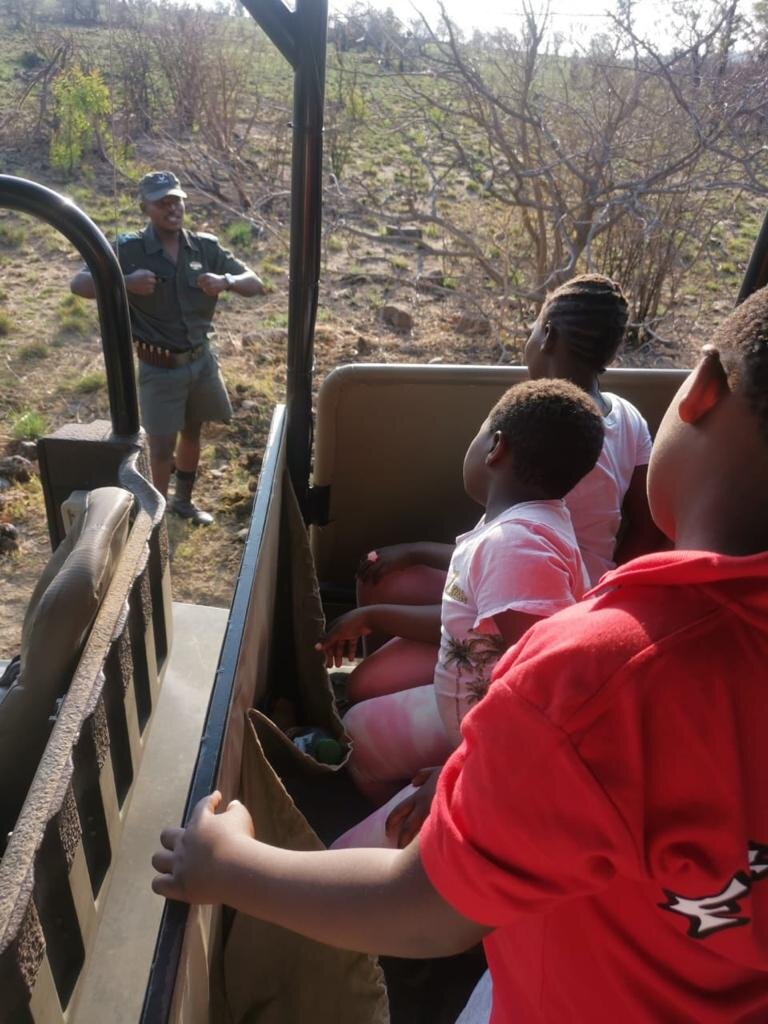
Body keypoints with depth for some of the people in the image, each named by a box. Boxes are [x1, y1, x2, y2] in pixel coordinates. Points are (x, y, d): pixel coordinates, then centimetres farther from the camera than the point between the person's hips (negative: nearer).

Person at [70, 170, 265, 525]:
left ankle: (183, 500, 40)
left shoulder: (206, 246, -3)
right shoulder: (128, 249, -13)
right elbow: (78, 283, -15)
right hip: (160, 368, -4)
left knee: (192, 433, 19)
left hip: (202, 360, 4)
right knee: (162, 446, 3)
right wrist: (125, 283, -33)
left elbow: (256, 284, -2)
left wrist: (225, 280, -24)